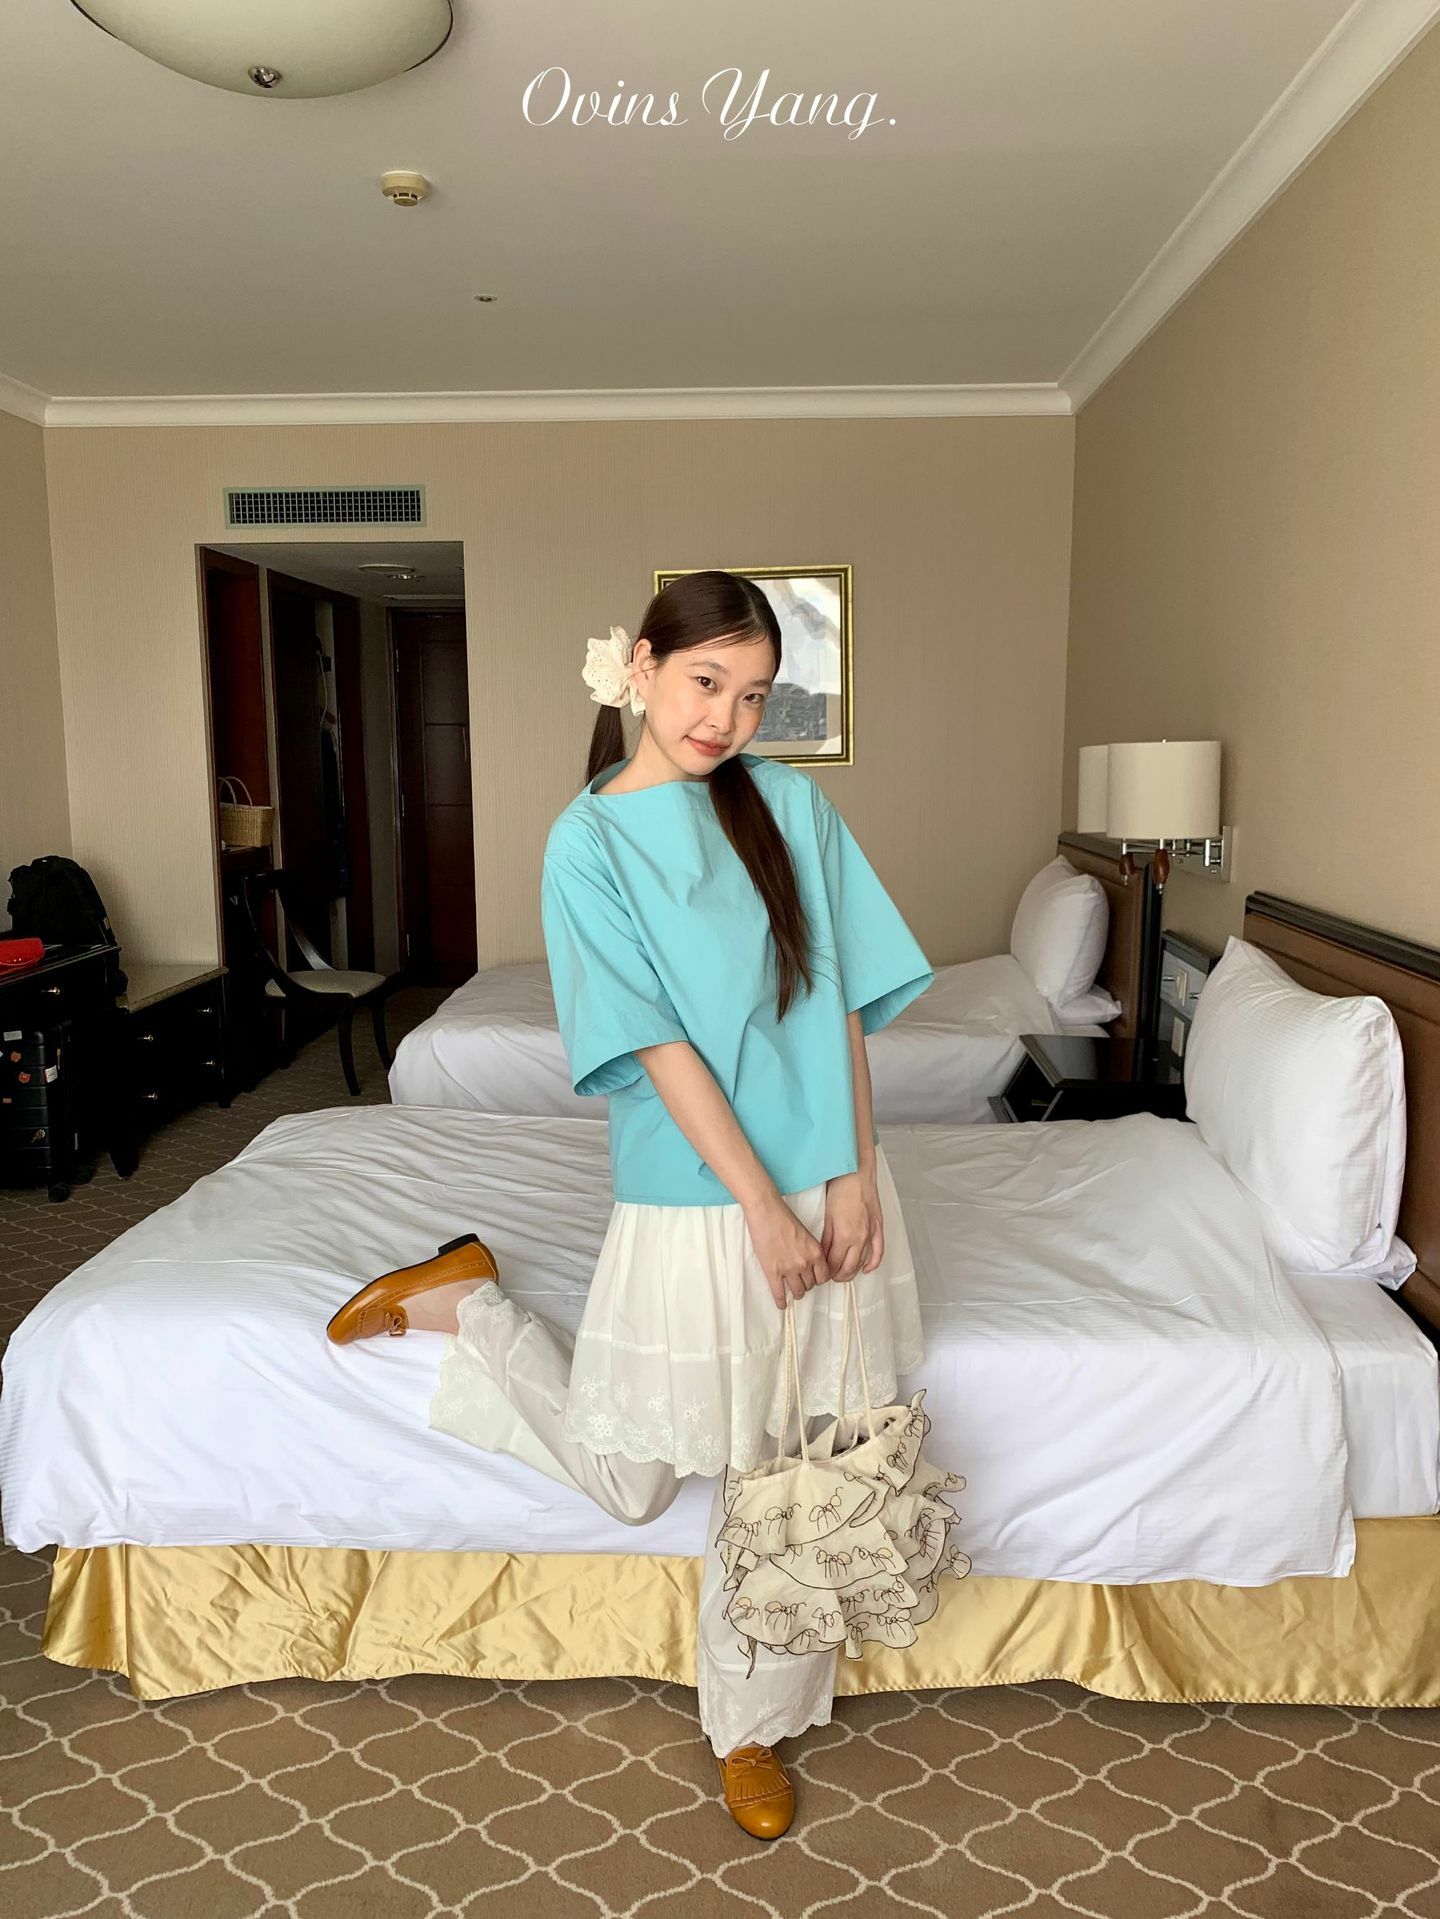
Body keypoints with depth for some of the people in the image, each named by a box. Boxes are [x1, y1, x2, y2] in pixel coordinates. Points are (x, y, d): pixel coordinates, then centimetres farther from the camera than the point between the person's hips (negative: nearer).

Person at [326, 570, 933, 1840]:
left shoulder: (789, 802, 2)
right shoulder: (588, 842, -8)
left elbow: (843, 996, 1)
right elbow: (659, 1044, -14)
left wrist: (855, 1175, -7)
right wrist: (763, 1207, -16)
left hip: (828, 1184, 3)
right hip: (694, 1201, -3)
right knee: (628, 1480, 10)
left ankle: (756, 1725, 31)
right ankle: (459, 1298, 30)